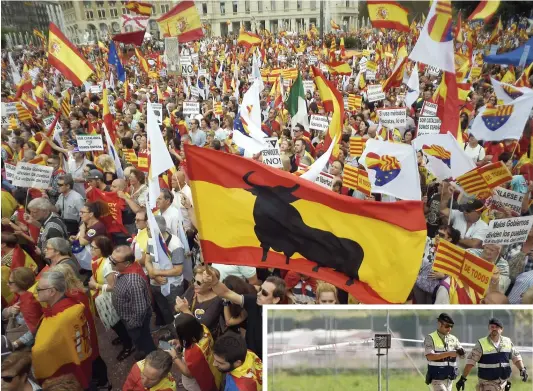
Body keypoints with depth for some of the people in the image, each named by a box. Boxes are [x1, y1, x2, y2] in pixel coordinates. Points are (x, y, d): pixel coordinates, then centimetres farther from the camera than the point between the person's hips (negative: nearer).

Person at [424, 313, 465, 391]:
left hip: (449, 379, 5)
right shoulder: (430, 338, -8)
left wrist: (461, 352, -26)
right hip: (437, 379, -5)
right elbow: (430, 356, -21)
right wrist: (448, 354, -29)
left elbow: (463, 355, -1)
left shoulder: (453, 339, 7)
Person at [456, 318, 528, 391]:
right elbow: (471, 361, -14)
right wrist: (463, 378, -18)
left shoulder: (507, 342, 2)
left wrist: (522, 369, -5)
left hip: (503, 383, 4)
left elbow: (516, 357, 12)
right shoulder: (481, 344, -12)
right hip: (487, 383, -4)